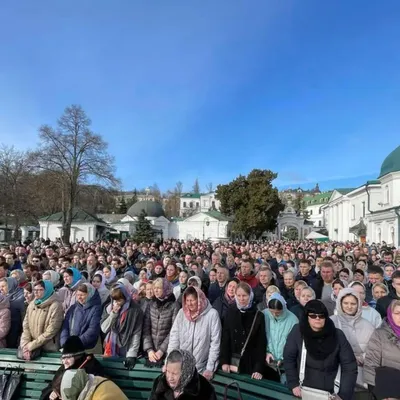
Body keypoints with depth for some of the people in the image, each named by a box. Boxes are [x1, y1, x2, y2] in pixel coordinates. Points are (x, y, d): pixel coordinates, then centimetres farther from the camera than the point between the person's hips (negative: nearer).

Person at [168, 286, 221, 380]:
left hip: (201, 368, -3)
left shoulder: (212, 314, -13)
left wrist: (210, 368, -10)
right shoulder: (182, 312, -3)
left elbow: (215, 342, -11)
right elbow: (174, 337, 0)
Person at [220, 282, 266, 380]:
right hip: (232, 364, 2)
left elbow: (261, 344, -7)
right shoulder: (230, 312, -2)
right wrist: (224, 361, -6)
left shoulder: (258, 316, -7)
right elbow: (225, 338, 0)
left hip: (250, 365, -2)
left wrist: (259, 369, -12)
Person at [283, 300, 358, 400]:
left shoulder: (338, 335, -12)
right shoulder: (298, 332, -14)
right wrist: (294, 384, -11)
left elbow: (349, 367, -10)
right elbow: (288, 359, -6)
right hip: (304, 392, 0)